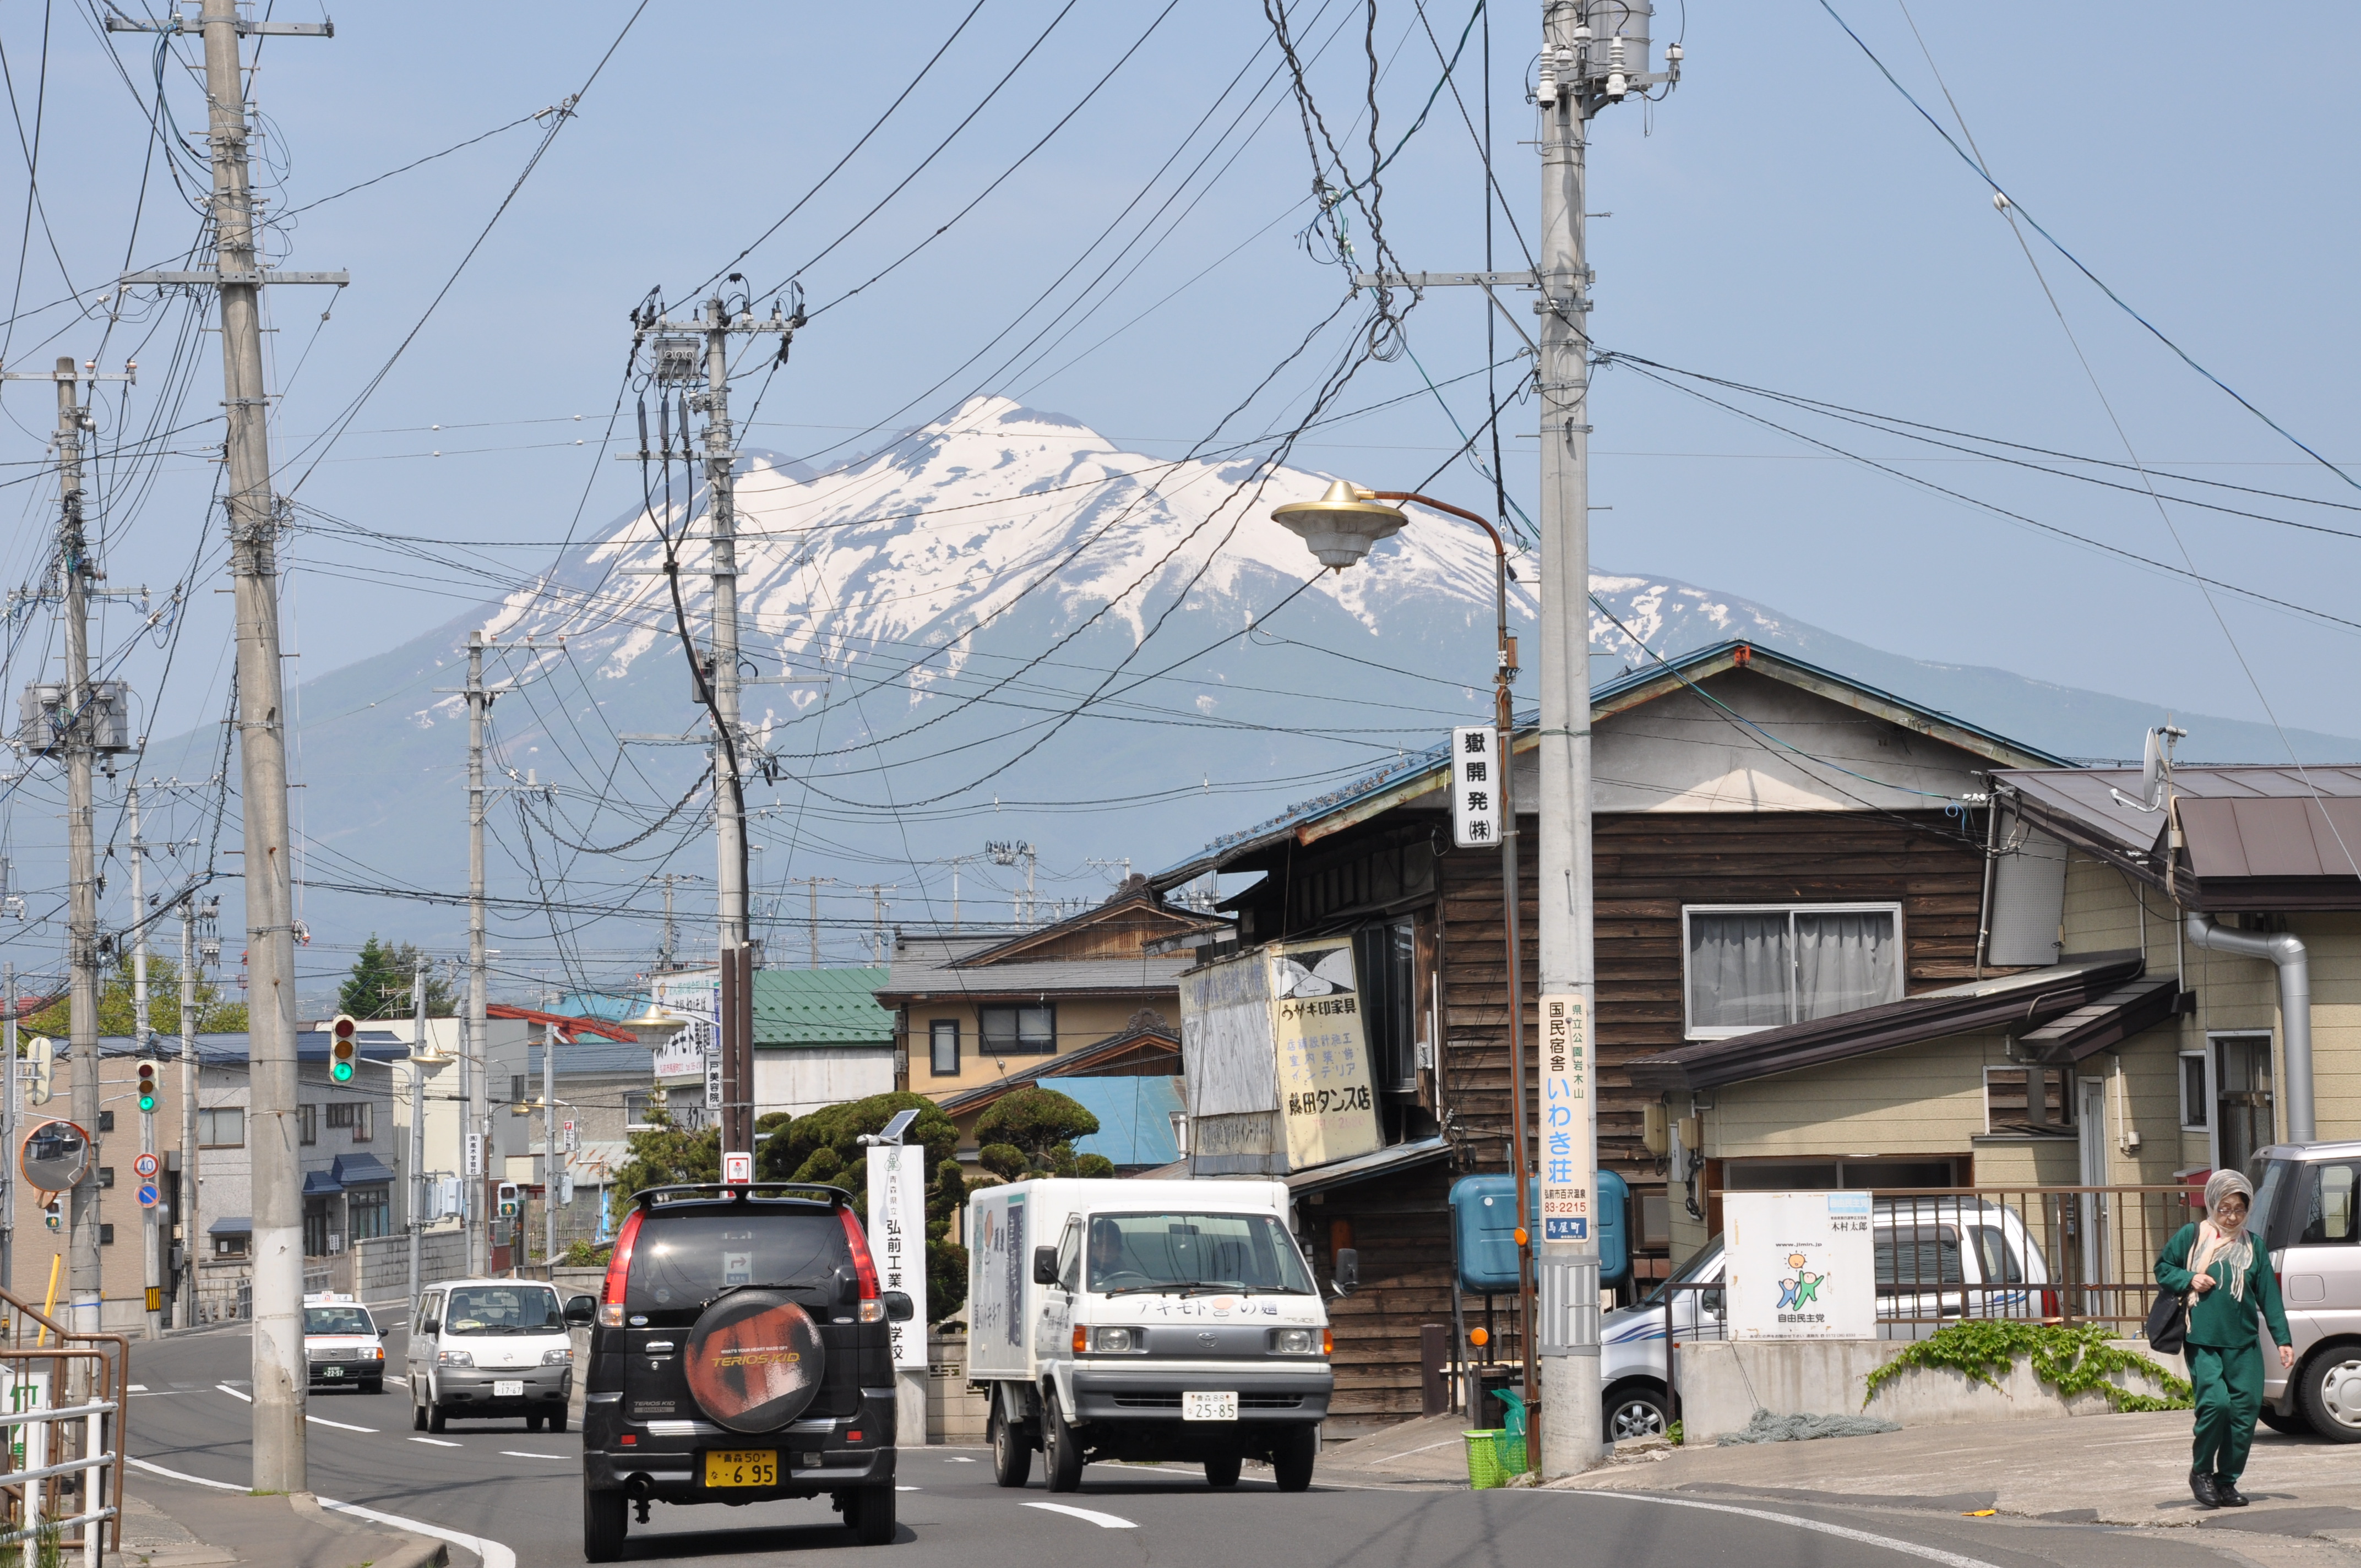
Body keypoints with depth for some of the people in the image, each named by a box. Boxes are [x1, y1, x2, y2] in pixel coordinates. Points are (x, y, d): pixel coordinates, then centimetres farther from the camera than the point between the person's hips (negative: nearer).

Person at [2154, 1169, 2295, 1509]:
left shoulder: (2252, 1245, 11)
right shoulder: (2191, 1236, 3)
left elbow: (2269, 1296, 11)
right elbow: (2162, 1269, 12)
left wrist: (2283, 1339, 6)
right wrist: (2188, 1279, -7)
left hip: (2244, 1344, 3)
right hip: (2203, 1341, -3)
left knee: (2246, 1410, -2)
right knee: (2216, 1402, -18)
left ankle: (2227, 1481, 12)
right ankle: (2201, 1472, 3)